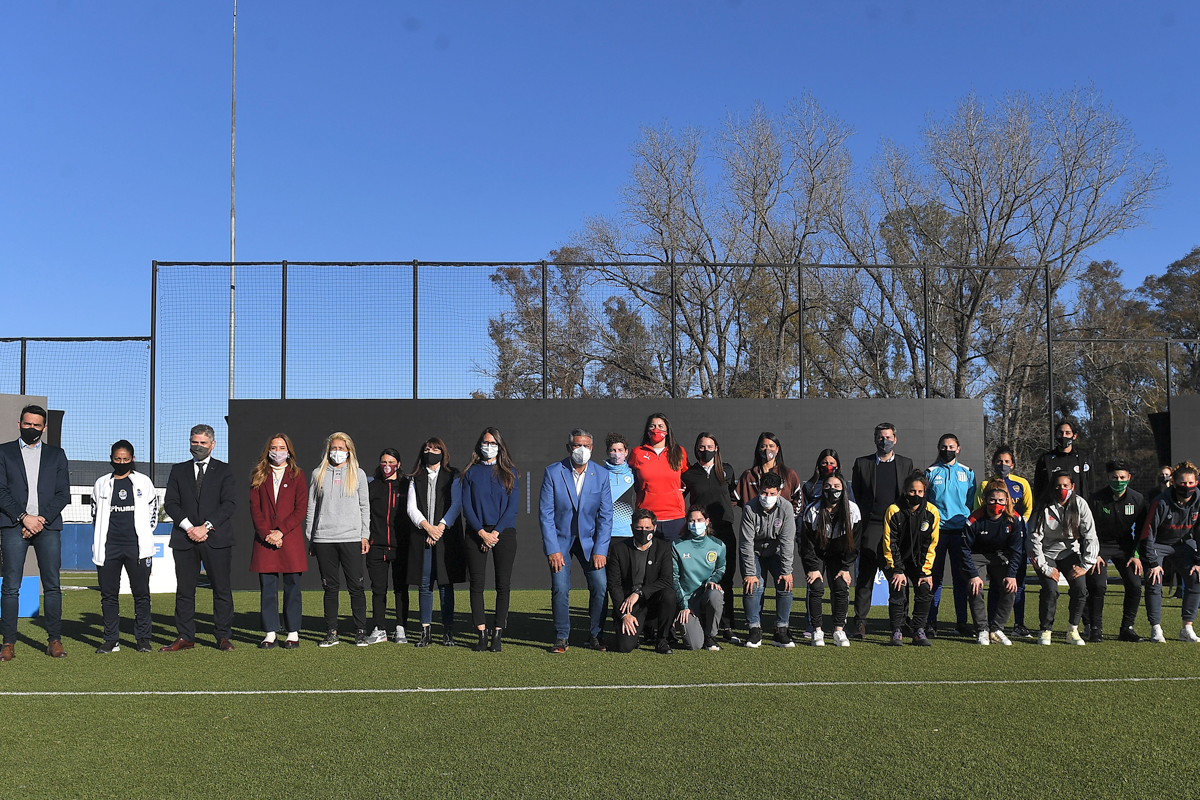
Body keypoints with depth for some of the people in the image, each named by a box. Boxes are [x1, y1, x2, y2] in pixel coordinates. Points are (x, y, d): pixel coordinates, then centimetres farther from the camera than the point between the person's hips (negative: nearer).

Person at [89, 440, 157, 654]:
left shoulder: (144, 482, 6)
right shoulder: (101, 484, 11)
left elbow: (153, 512, 11)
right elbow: (95, 515, 17)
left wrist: (143, 536, 5)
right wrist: (100, 539, 10)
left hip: (136, 546, -2)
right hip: (108, 547, 2)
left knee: (141, 594, 0)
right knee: (108, 594, 4)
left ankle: (143, 638, 8)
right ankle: (111, 640, 13)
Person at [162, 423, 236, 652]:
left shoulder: (224, 470, 8)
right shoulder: (178, 470, 14)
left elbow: (230, 503, -2)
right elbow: (170, 503, 5)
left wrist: (206, 527, -12)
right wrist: (188, 527, -9)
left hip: (216, 539, -2)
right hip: (185, 539, 2)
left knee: (222, 589, 0)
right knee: (184, 590, 4)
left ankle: (223, 637, 8)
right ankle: (185, 638, 13)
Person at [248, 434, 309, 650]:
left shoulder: (297, 475, 6)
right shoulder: (259, 476, 11)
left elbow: (301, 510, -1)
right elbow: (255, 508, 4)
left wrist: (280, 531, -11)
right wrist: (266, 533, -10)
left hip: (291, 539, -2)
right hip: (264, 541, 2)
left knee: (292, 587, 1)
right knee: (267, 588, 3)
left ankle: (293, 633, 8)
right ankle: (270, 633, 10)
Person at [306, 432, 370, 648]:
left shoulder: (358, 474, 9)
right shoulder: (319, 474, 11)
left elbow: (365, 506, 9)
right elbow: (311, 507, 12)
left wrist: (365, 535, 2)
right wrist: (309, 536, 7)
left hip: (351, 538, -1)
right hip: (323, 539, 1)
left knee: (356, 586, -1)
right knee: (330, 587, 5)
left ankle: (360, 632, 7)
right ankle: (331, 633, 12)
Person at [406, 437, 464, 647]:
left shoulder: (453, 476, 8)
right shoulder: (415, 479, 14)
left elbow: (457, 504, -1)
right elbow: (411, 508, 5)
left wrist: (441, 527, -12)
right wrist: (427, 526, -11)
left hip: (447, 536, -2)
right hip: (421, 537, 2)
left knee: (445, 584, -1)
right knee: (424, 584, 1)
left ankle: (448, 631, 5)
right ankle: (426, 631, 7)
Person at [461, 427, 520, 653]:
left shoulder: (509, 472, 7)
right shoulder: (471, 472, 9)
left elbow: (513, 506, 0)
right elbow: (466, 505, 3)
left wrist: (496, 532, -10)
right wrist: (482, 532, -9)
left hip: (504, 533, 0)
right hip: (476, 533, 1)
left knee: (503, 585, -2)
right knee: (476, 584, -2)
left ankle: (497, 634, 3)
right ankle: (481, 634, 3)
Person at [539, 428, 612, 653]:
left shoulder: (600, 475, -5)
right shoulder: (553, 472, -10)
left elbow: (605, 516, -2)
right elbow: (545, 514, -9)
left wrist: (600, 550, -9)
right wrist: (552, 549, -15)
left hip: (589, 539, 2)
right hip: (560, 539, -1)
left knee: (600, 585, -9)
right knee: (560, 588, -11)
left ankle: (595, 636, 8)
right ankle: (561, 638, 6)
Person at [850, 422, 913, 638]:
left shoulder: (906, 463, 12)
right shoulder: (862, 463, 8)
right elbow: (855, 495, 9)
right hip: (871, 526, -1)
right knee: (865, 575, -2)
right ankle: (860, 621, 4)